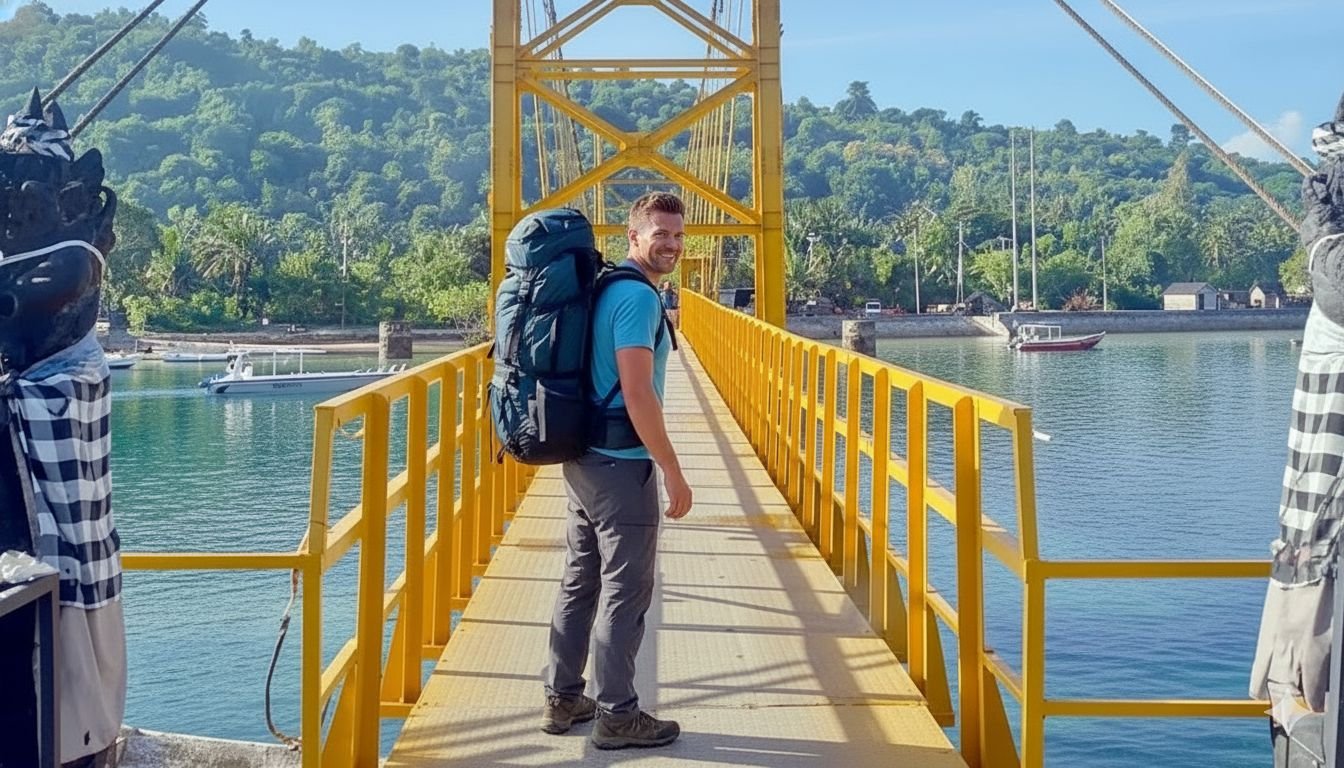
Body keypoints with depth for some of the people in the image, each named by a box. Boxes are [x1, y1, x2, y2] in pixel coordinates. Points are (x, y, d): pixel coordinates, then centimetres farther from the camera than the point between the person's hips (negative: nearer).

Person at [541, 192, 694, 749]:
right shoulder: (638, 296, -16)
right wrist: (673, 472, -17)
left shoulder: (603, 289, 13)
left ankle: (563, 699, 25)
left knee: (580, 583, 16)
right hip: (621, 466, -9)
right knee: (625, 593, 0)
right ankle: (616, 714, 10)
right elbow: (637, 394, -23)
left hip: (583, 458, 9)